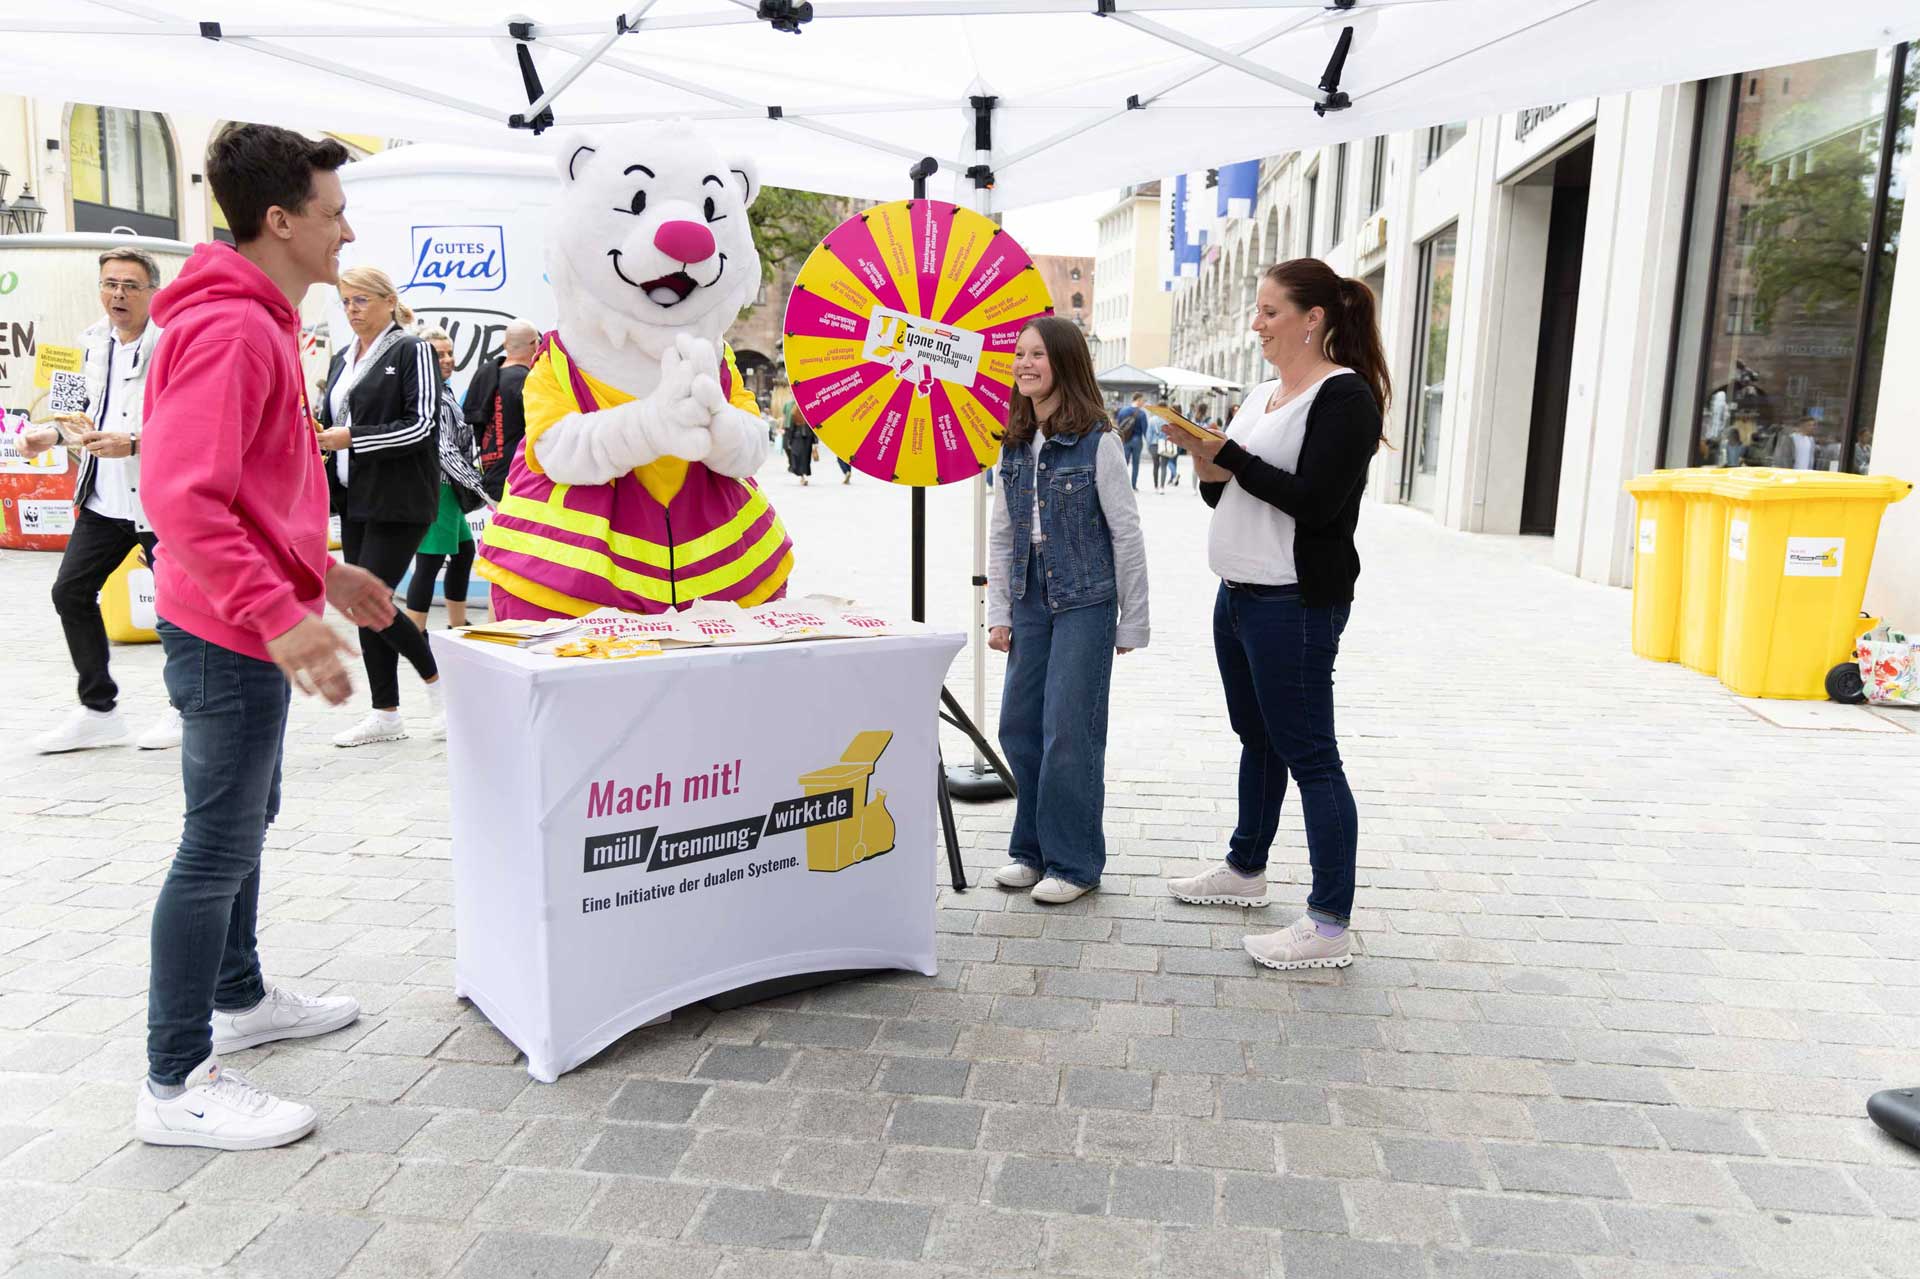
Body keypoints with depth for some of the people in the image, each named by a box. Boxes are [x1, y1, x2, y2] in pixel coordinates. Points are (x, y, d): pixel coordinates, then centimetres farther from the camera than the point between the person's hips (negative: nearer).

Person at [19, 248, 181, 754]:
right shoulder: (96, 340, 10)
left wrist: (133, 444, -26)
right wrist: (54, 434, 8)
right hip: (105, 496, 8)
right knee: (70, 590, 7)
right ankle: (99, 710, 20)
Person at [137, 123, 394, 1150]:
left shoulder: (259, 323, 14)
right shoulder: (228, 329, -19)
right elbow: (181, 497, -27)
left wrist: (325, 570, 20)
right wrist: (281, 615, -31)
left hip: (252, 628, 11)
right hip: (232, 634, -10)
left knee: (243, 821, 21)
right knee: (220, 845, -3)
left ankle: (239, 999, 38)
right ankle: (177, 1085, 9)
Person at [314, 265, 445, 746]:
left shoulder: (411, 351, -5)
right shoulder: (342, 361, 17)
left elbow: (422, 425, -14)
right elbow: (331, 424, 23)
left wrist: (353, 438, -16)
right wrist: (318, 436, 1)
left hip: (400, 499, -8)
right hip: (355, 499, 8)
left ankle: (439, 680, 11)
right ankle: (385, 714, 16)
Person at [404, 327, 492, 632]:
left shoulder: (445, 391, 16)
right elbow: (443, 448, -20)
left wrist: (472, 485, 18)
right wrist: (477, 485, -19)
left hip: (447, 486, 11)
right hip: (436, 485, -11)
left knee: (464, 550, 18)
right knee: (430, 561, -9)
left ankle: (458, 627, 28)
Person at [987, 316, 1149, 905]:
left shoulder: (1096, 441, -10)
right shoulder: (1015, 444, 8)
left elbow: (1126, 533, -7)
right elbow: (1001, 535, 13)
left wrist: (1132, 624, -6)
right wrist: (999, 613, 8)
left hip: (1084, 600, -6)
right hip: (1030, 600, 6)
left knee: (1069, 732, -3)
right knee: (1018, 726, 8)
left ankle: (1074, 862, 11)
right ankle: (1033, 849, 24)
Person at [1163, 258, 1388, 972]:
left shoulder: (1344, 397, -12)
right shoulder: (1260, 395, 15)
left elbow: (1313, 501, -22)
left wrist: (1229, 456, -17)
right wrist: (1210, 469, -2)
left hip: (1295, 604, -9)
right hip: (1237, 593, 9)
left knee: (1308, 753, -6)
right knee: (1257, 738, 20)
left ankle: (1330, 927, 1)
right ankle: (1245, 870, 35)